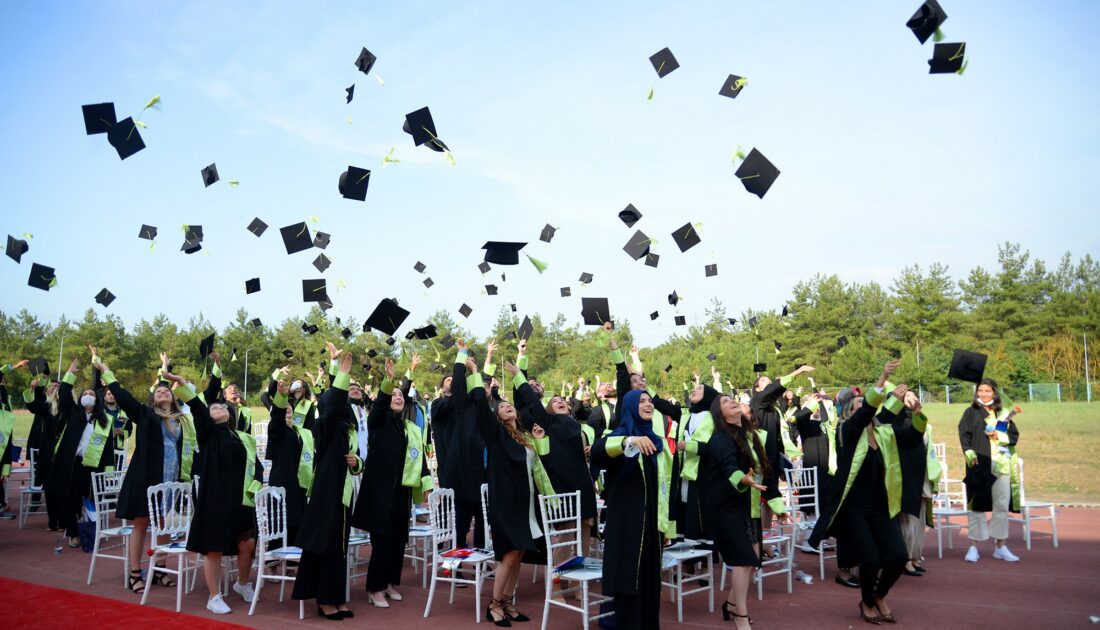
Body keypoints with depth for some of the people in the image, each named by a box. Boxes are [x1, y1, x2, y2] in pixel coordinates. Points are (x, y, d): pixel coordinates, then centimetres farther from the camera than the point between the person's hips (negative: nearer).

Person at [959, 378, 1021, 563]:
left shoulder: (1003, 413, 13)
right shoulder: (971, 413, 4)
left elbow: (1015, 435, 11)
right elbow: (964, 434, -5)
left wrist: (998, 435, -7)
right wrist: (969, 453, -20)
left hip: (1001, 464, 3)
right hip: (980, 464, -3)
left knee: (1002, 506, 5)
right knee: (977, 505, -3)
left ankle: (1000, 546, 14)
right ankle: (973, 547, 2)